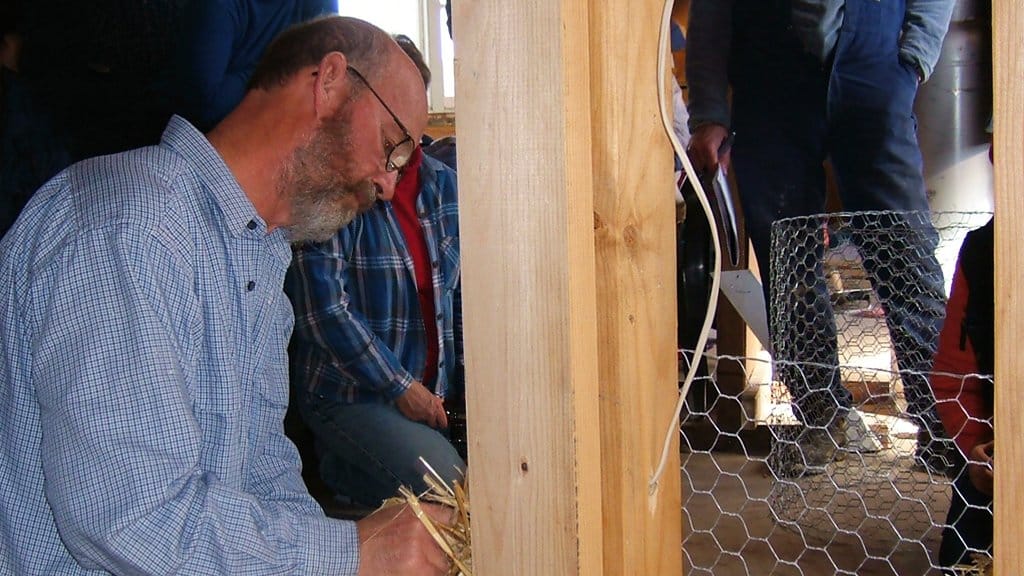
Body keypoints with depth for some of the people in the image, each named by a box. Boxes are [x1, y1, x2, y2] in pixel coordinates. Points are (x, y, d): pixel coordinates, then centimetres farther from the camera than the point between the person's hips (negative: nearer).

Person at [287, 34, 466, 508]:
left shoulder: (443, 185, 10)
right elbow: (324, 310, -16)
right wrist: (400, 388, -14)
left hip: (437, 393, 7)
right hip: (350, 394, -7)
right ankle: (341, 470, 2)